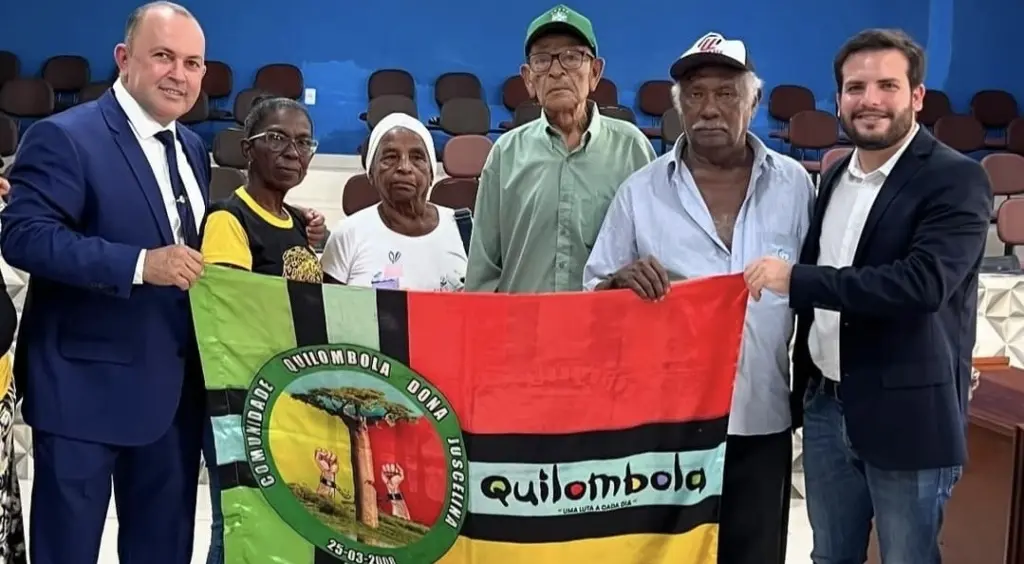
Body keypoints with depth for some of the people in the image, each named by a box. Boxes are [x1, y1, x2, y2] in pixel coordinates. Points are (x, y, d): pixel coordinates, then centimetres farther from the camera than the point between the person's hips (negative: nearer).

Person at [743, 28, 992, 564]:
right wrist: (805, 386, 14)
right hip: (826, 406, 7)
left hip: (905, 415, -6)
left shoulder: (955, 179, -12)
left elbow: (923, 282, -27)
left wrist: (795, 279, -25)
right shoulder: (836, 176, 9)